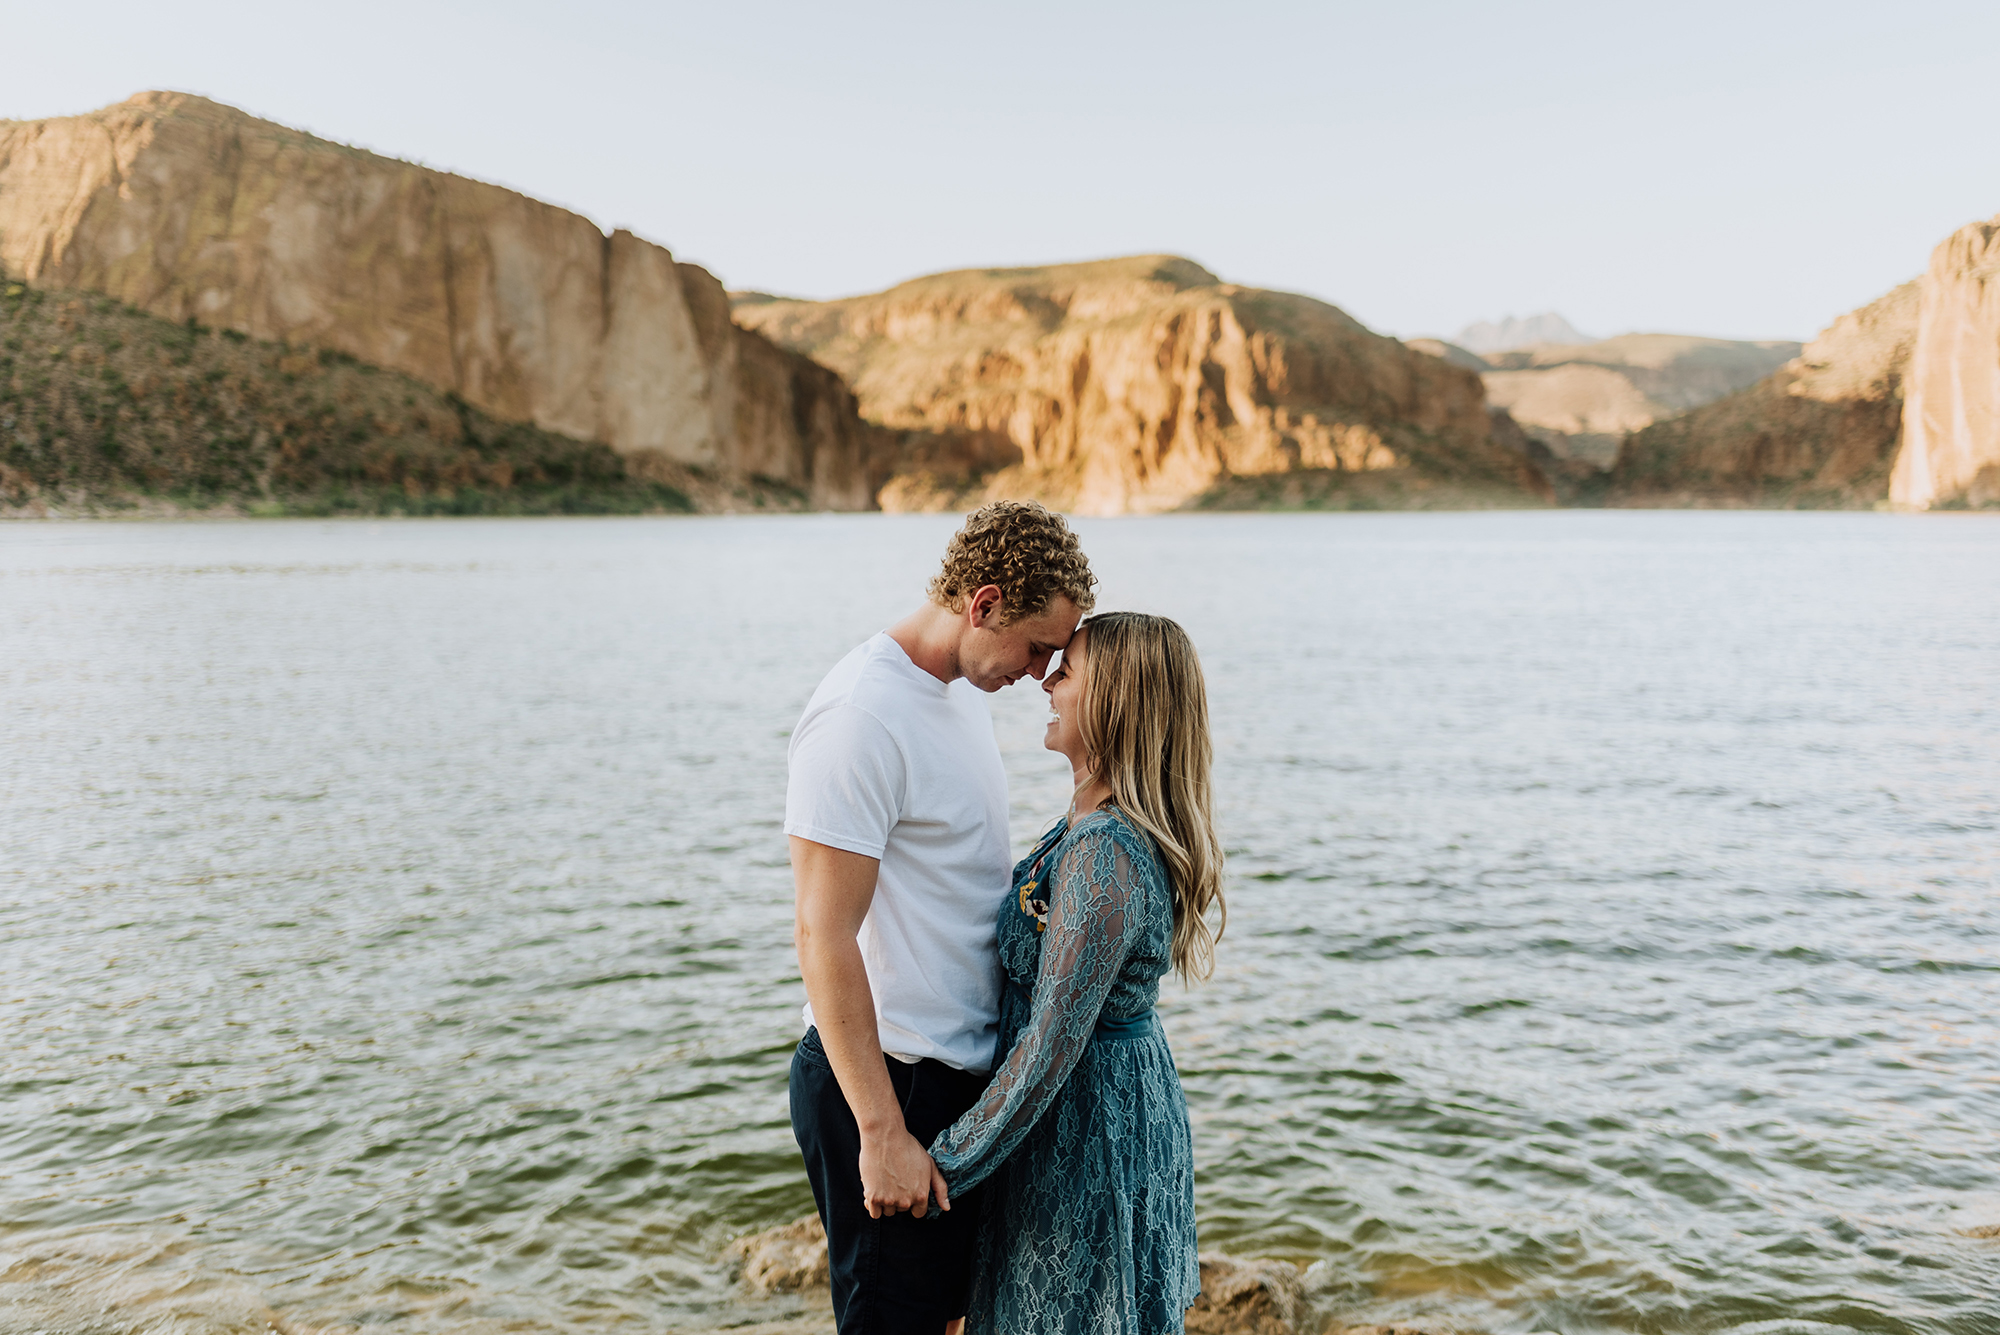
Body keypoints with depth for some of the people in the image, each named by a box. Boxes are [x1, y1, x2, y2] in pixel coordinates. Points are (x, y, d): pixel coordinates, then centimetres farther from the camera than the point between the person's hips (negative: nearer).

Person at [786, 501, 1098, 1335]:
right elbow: (824, 938, -23)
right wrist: (882, 1132, -23)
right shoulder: (861, 717, -22)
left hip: (961, 1071, 9)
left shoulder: (958, 686, 8)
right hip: (884, 1077, -9)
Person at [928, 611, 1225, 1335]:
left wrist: (947, 1162, -18)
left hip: (1086, 1124, -9)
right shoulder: (1105, 826, 3)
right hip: (1133, 1101, 9)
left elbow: (1052, 1046, -26)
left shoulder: (1104, 855, -27)